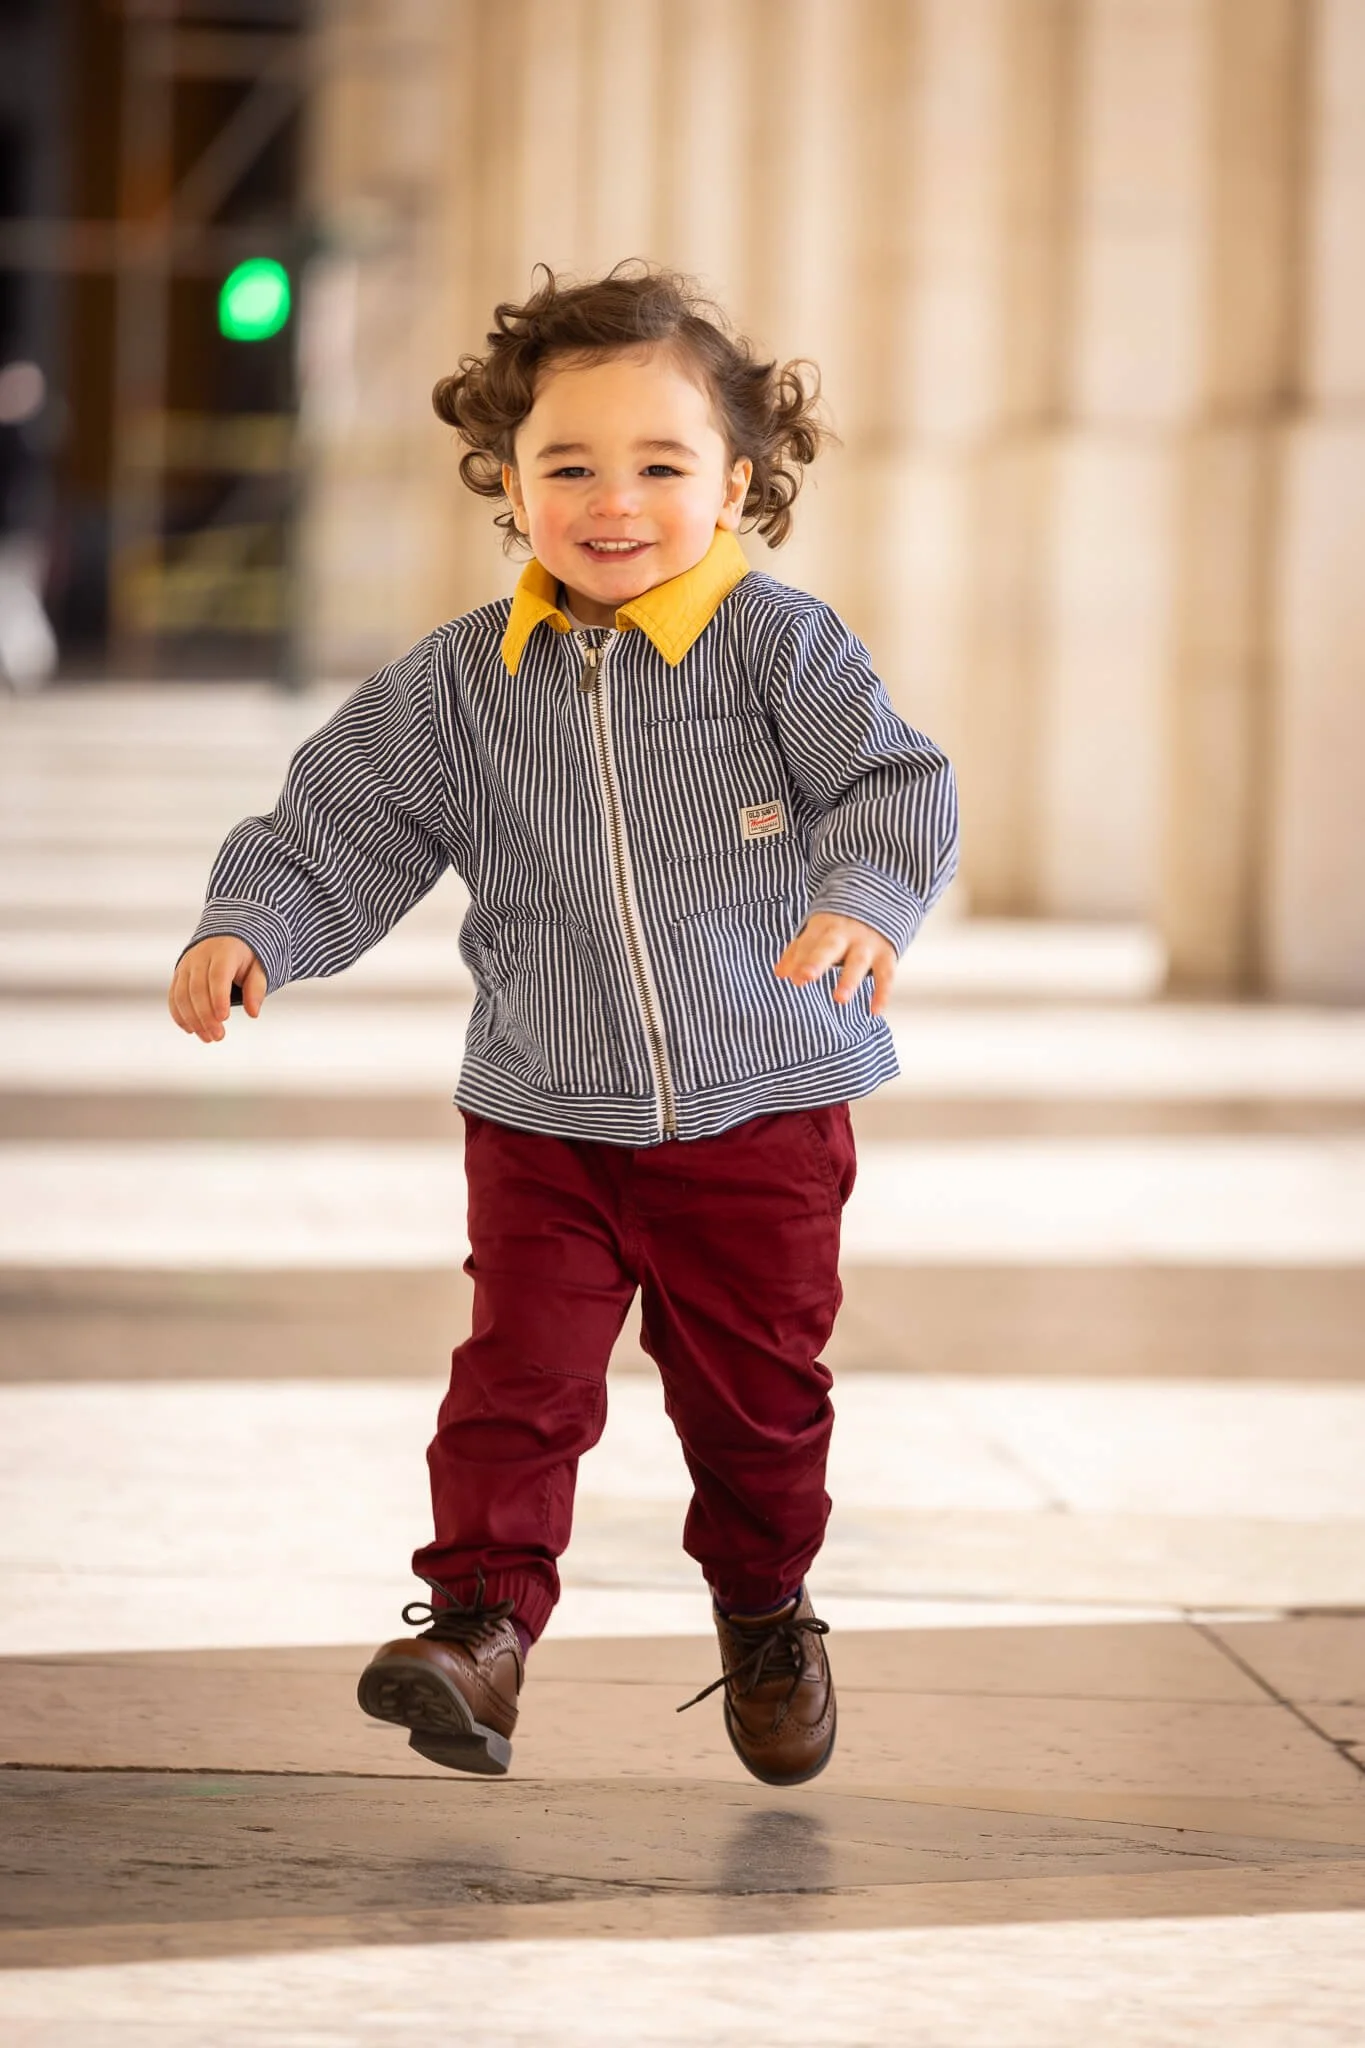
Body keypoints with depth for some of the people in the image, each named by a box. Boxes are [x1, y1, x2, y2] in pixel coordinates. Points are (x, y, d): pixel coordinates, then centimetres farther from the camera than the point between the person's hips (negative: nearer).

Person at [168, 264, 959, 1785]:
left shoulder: (776, 643, -9)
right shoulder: (461, 684, -1)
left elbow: (893, 784, -17)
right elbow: (340, 826, 3)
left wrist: (868, 899, -37)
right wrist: (247, 928, -14)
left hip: (765, 1111, -1)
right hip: (545, 1124, 1)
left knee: (756, 1390, 12)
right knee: (519, 1373, -10)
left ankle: (765, 1616, 33)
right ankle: (481, 1624, -5)